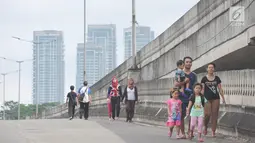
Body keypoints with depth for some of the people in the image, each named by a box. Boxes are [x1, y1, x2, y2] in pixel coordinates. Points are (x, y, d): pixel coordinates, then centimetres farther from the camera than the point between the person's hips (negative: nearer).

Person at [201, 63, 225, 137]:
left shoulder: (217, 78, 8)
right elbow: (202, 89, 2)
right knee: (207, 114, -15)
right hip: (207, 98, -2)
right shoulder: (204, 78, 3)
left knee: (214, 115, -2)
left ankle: (213, 131, 4)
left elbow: (220, 89, 10)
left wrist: (223, 98, 6)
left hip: (215, 98, 2)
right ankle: (205, 127, 12)